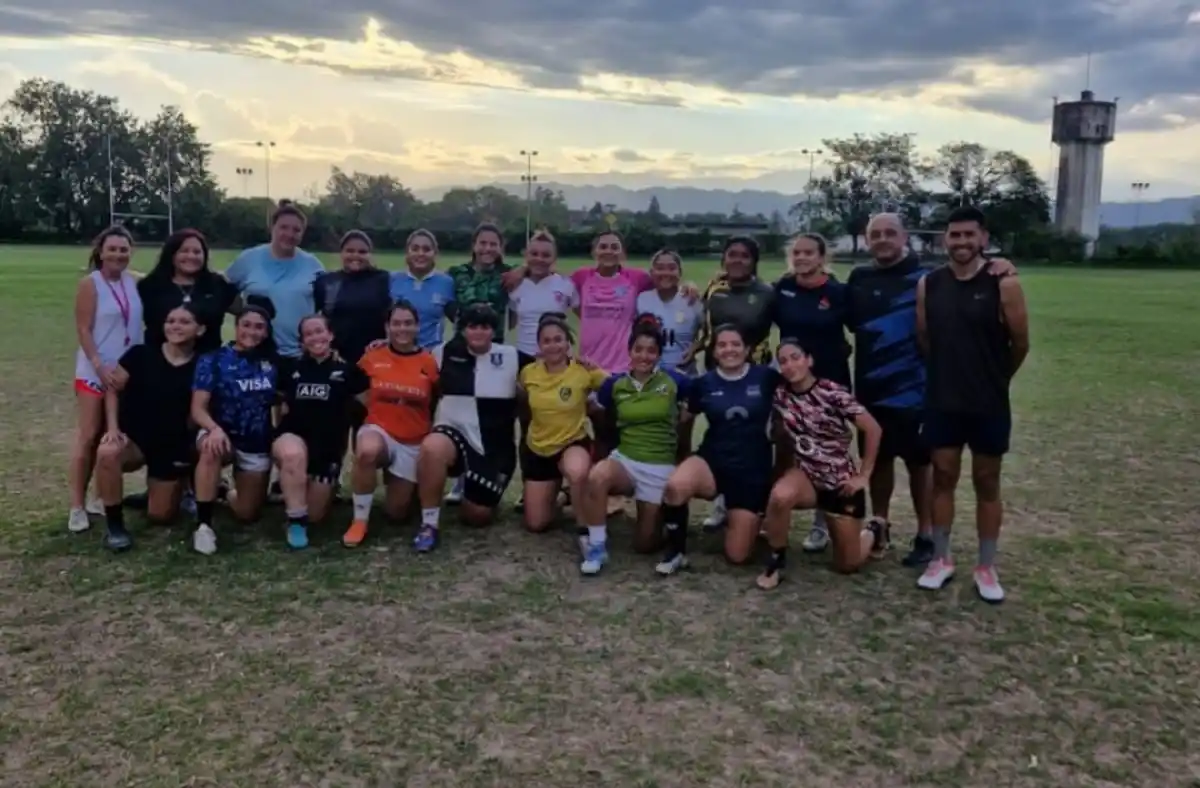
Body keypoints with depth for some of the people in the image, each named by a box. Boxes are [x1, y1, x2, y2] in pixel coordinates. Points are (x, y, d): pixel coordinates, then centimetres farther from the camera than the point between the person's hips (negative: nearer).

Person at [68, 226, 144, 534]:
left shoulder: (134, 282, 5)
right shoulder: (90, 284, -9)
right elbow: (83, 329, -12)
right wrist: (99, 366, -19)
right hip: (96, 372, -5)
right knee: (88, 436, -3)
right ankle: (77, 505, 1)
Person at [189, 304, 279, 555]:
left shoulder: (272, 363, 0)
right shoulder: (213, 360, -6)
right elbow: (198, 408, -14)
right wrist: (215, 429, -34)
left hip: (258, 445, 3)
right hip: (222, 435, -2)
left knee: (247, 514, 7)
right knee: (212, 449, -40)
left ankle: (233, 494, 45)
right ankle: (204, 525, -31)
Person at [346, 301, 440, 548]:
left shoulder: (429, 362, -4)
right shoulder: (372, 358, -2)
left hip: (414, 443, 1)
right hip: (379, 431, -1)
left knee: (395, 512, 6)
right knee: (367, 451, -40)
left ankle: (394, 481, 43)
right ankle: (359, 521, -20)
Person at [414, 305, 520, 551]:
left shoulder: (511, 357, -2)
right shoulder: (445, 353, 1)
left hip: (494, 447, 1)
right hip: (454, 433, -1)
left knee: (477, 515, 5)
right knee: (432, 447, -39)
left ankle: (468, 484, 42)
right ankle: (429, 523, -22)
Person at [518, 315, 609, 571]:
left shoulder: (584, 372, -15)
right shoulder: (529, 373, -6)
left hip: (573, 443, -4)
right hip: (537, 448, 4)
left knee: (578, 472, -42)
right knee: (536, 524, 8)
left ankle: (589, 538, -22)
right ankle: (555, 489, 41)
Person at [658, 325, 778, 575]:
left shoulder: (766, 377, -6)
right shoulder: (703, 383, -1)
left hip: (753, 470, 0)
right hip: (713, 461, 1)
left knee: (738, 556, -1)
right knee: (675, 486, -35)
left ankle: (741, 518, 34)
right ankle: (676, 552, -11)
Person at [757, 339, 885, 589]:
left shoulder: (833, 392, -18)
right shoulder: (780, 395, -7)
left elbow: (873, 429, -15)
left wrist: (863, 475, -12)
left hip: (841, 481, -2)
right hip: (806, 475, 2)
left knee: (848, 564, 6)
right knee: (780, 496, -36)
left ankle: (872, 531, 40)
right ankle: (776, 561, -13)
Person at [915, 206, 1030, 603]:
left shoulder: (1003, 284, -11)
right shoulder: (928, 285, -1)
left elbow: (1020, 343, -2)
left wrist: (993, 379, 11)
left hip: (989, 403, -2)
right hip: (942, 401, 3)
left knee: (987, 483, 8)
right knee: (943, 477, 10)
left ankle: (987, 567, 20)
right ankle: (941, 559, 22)